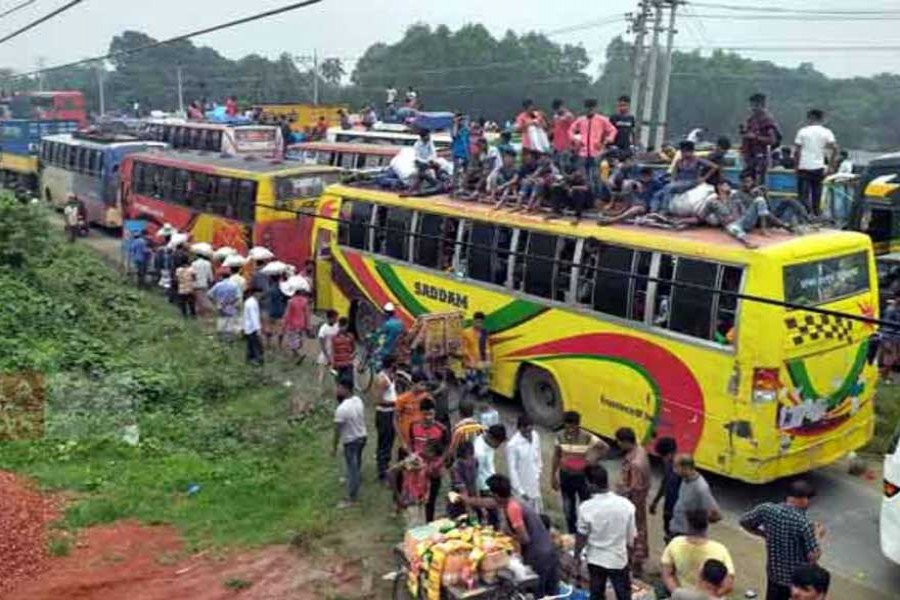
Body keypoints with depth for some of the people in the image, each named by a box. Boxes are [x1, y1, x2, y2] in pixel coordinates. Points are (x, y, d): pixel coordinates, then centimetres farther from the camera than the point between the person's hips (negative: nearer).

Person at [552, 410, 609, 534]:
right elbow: (556, 456, 2)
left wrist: (593, 459, -17)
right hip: (565, 475, 3)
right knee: (568, 507, 16)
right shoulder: (560, 436, -9)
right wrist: (553, 476, 4)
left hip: (582, 476, -3)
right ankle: (572, 534, 35)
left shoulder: (587, 437, -19)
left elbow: (605, 447, -10)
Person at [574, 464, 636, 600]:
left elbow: (581, 537, -10)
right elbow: (631, 537, -5)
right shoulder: (626, 504, -15)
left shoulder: (586, 507, -20)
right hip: (619, 559, 1)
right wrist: (629, 553, 13)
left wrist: (577, 556, 7)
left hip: (596, 560, 0)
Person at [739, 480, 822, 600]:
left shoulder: (767, 509, -13)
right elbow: (813, 556, -21)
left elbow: (744, 522, 1)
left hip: (775, 573, 4)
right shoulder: (804, 523, -26)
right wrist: (816, 536, -4)